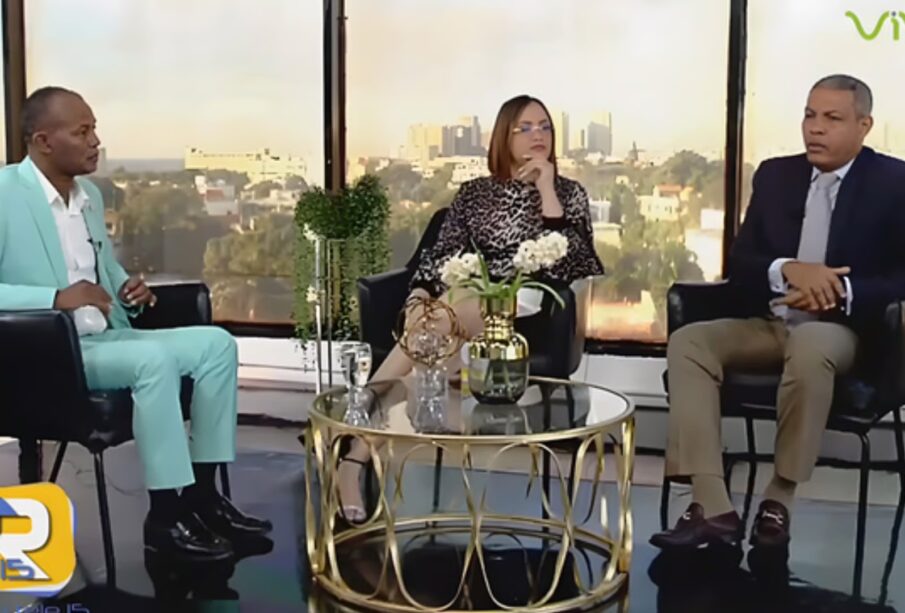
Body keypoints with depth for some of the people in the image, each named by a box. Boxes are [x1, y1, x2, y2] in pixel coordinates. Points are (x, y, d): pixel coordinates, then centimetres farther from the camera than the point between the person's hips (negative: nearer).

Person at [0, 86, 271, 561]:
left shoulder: (90, 195, 14)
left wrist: (132, 291, 1)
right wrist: (57, 298, -28)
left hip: (106, 339, 8)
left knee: (216, 342, -8)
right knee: (153, 358, -32)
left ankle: (202, 493, -5)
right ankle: (165, 516, -22)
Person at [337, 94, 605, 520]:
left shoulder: (569, 194, 13)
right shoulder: (474, 192, 19)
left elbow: (568, 265, -3)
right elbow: (441, 253, 10)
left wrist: (547, 191, -7)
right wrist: (419, 298, -10)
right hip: (466, 303, 3)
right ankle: (355, 454, -40)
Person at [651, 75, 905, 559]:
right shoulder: (775, 175, 11)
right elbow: (738, 265, 6)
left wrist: (842, 294, -24)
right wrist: (786, 269, -16)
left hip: (842, 329, -4)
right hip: (769, 324, 5)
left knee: (809, 347, -39)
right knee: (688, 342, -22)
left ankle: (778, 502, -22)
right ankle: (713, 509, -29)